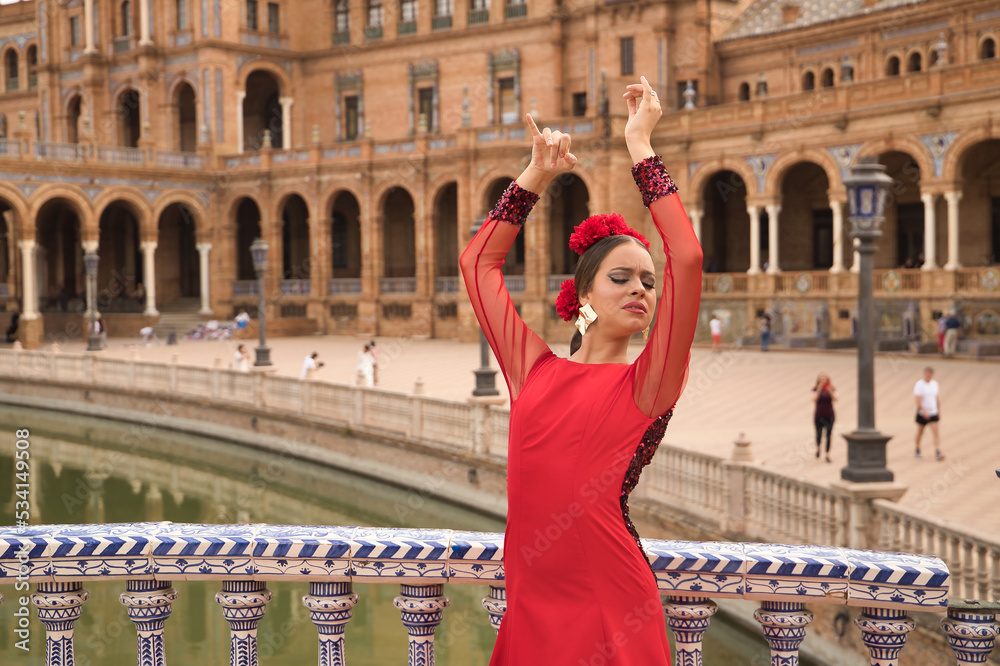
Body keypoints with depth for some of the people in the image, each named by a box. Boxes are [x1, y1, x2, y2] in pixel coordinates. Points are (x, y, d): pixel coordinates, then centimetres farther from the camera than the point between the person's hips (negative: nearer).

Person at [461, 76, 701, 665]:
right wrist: (537, 175, 12)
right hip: (532, 608, 3)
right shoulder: (535, 369, 7)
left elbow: (688, 259, -13)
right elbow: (479, 261, 16)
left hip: (609, 610, -3)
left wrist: (641, 148, -7)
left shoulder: (646, 384, -2)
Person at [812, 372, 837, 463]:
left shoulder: (831, 389, -1)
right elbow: (814, 399, -18)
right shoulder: (816, 389, -2)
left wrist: (830, 391, -31)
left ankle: (827, 456, 0)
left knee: (828, 436, -4)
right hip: (819, 416, 0)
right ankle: (817, 448, 38)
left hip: (829, 416, 0)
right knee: (819, 435, 5)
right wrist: (819, 390, -30)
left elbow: (835, 399, -15)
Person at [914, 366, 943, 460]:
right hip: (922, 413, -3)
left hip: (933, 413, 3)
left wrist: (939, 412, 11)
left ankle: (938, 452, -15)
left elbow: (938, 399, 13)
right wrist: (924, 411, -26)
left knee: (936, 432, -10)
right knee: (920, 432, 11)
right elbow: (918, 400, -17)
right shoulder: (919, 385, -10)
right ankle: (917, 450, 32)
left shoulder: (935, 384, 5)